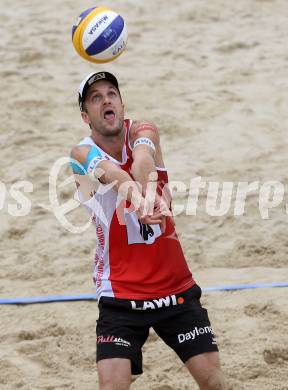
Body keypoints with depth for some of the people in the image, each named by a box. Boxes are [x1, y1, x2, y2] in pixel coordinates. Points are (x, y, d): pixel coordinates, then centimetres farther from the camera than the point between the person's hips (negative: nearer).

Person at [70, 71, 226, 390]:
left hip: (176, 288, 2)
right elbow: (108, 169, -33)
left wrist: (148, 187, -54)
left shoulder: (141, 131, -4)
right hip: (120, 295, -2)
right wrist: (136, 191, -57)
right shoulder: (83, 153, -9)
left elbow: (143, 158, -29)